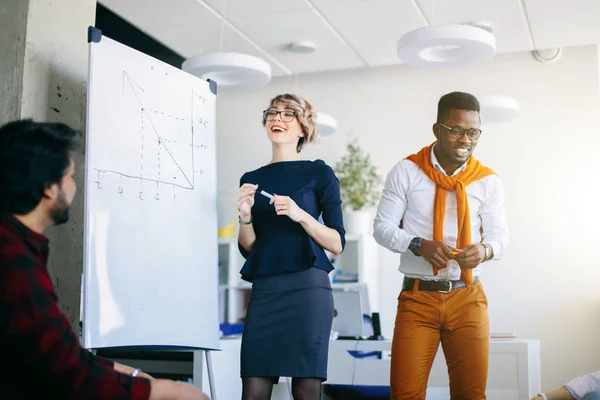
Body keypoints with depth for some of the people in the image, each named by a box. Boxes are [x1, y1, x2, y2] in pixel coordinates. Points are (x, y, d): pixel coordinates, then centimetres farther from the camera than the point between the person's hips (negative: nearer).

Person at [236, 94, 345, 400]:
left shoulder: (318, 173, 3)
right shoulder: (252, 179, 14)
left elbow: (337, 244, -1)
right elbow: (247, 248, 13)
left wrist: (300, 215, -16)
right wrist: (245, 216, -5)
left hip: (307, 287, -3)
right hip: (263, 290, 3)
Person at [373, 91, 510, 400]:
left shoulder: (488, 181, 3)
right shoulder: (406, 172, -3)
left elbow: (500, 235, 5)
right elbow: (382, 227, -1)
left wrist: (484, 250, -19)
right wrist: (419, 245, -20)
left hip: (468, 298, 2)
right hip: (418, 296, -2)